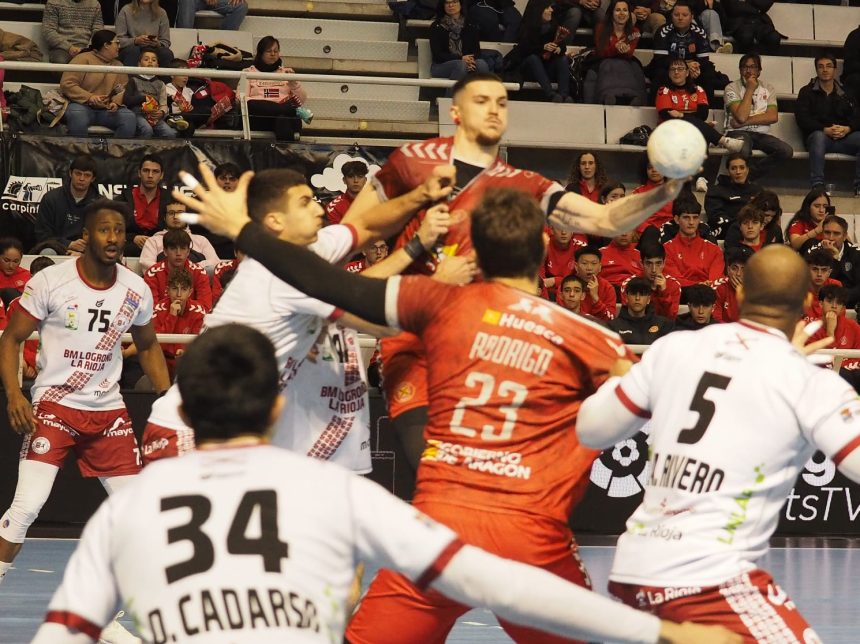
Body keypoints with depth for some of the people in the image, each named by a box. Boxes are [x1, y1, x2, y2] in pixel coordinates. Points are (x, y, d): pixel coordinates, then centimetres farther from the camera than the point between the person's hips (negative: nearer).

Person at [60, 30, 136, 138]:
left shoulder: (118, 65, 18)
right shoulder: (83, 59, 0)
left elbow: (123, 90, 11)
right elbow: (66, 84, -8)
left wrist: (116, 102, -13)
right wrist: (89, 97, -20)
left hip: (107, 110, 4)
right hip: (82, 105, -4)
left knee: (129, 117, -23)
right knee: (78, 117, -39)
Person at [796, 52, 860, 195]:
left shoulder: (845, 93, 19)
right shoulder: (807, 92, 10)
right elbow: (802, 119, -4)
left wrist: (847, 129, -15)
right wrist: (825, 130, -18)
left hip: (844, 136, 3)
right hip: (820, 135, -3)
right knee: (818, 136, -39)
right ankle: (817, 185, -43)